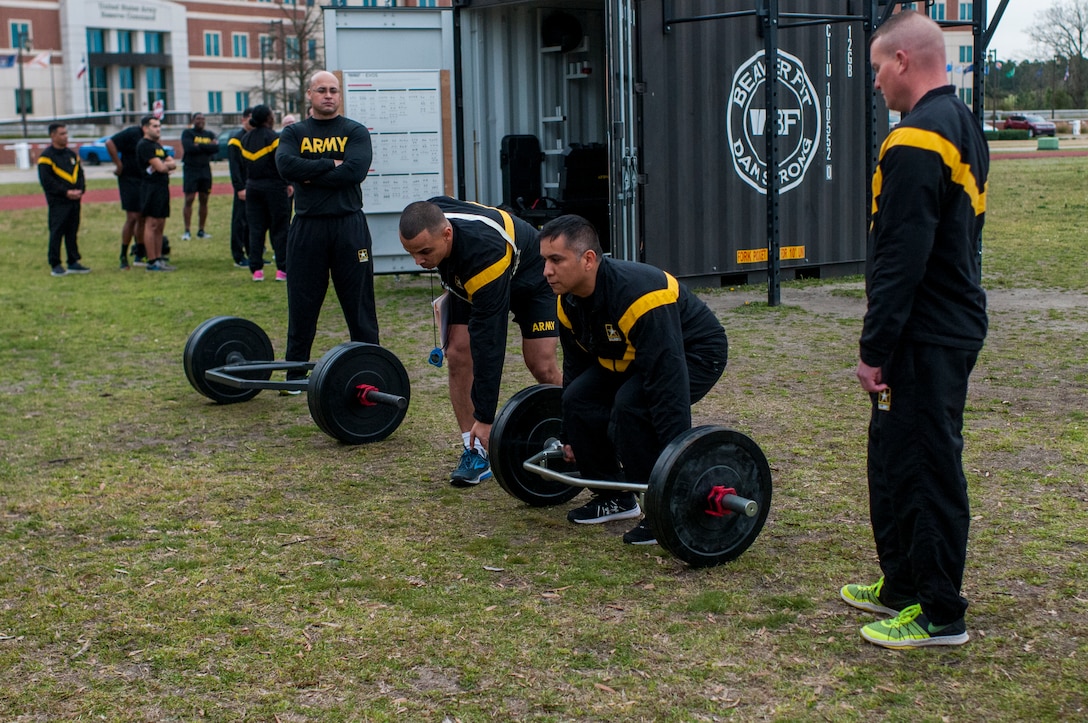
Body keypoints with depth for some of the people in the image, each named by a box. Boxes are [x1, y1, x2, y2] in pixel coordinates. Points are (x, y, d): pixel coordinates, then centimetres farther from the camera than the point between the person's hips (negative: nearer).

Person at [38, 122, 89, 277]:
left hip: (74, 200, 6)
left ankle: (73, 263, 17)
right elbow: (46, 181, -12)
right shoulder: (46, 157, -6)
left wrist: (80, 190, -2)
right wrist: (66, 192, -16)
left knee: (72, 232, 11)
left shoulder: (72, 154, 15)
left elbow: (80, 174, 17)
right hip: (58, 202, -6)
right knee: (56, 233, -4)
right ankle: (55, 265, 0)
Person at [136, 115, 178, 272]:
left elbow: (172, 163, 14)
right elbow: (160, 167, -17)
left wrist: (165, 165, -6)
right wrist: (167, 164, 4)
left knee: (160, 226, 10)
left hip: (162, 188, 10)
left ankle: (159, 259, 15)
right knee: (151, 225, -8)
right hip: (151, 188, -10)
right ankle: (152, 262, -7)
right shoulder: (145, 145, -10)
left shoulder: (157, 146, 20)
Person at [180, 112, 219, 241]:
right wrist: (207, 147, -11)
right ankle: (187, 231, -5)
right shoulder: (187, 133, -1)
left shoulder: (209, 134, 11)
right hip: (190, 169, -4)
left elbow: (216, 148, -5)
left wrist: (199, 146, -13)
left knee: (204, 200, 6)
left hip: (205, 169, 4)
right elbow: (188, 148, -18)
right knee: (189, 200, -7)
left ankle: (201, 230, 13)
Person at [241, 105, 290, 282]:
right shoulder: (273, 137, -12)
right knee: (279, 229, 2)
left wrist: (248, 182, 17)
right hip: (274, 186, -5)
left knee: (255, 229, 7)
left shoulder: (245, 139, 8)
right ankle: (282, 269, 1)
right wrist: (287, 183, -4)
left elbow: (243, 164, 11)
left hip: (252, 186, 5)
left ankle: (256, 269, 6)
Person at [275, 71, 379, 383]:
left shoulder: (355, 132, 5)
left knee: (358, 301, 3)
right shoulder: (293, 133, 10)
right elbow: (286, 165, -10)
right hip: (307, 227, 2)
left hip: (348, 226, -1)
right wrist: (330, 164, -12)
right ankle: (296, 374, 16)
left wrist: (309, 176, -9)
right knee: (302, 304, 6)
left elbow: (354, 171, -12)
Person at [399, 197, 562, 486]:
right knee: (458, 355, -12)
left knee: (541, 366, -15)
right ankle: (475, 453, -5)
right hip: (468, 282, 6)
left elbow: (489, 341, -43)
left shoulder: (483, 253, -45)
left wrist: (485, 417, -40)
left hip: (531, 278, -6)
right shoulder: (429, 222, -27)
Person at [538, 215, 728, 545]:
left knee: (630, 405, -30)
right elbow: (576, 367, 5)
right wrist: (571, 438, 10)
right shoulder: (570, 303, -11)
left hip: (695, 353, -8)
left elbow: (667, 380, -39)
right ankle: (615, 498, 7)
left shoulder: (638, 295, -37)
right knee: (579, 399, -9)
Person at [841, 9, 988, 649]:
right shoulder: (964, 128, 14)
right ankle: (903, 585, 29)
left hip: (926, 335, -10)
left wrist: (875, 348, -18)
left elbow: (901, 257, -23)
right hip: (954, 326, 10)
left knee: (925, 468, -3)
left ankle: (940, 614, 6)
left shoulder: (917, 140, -19)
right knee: (899, 458, 19)